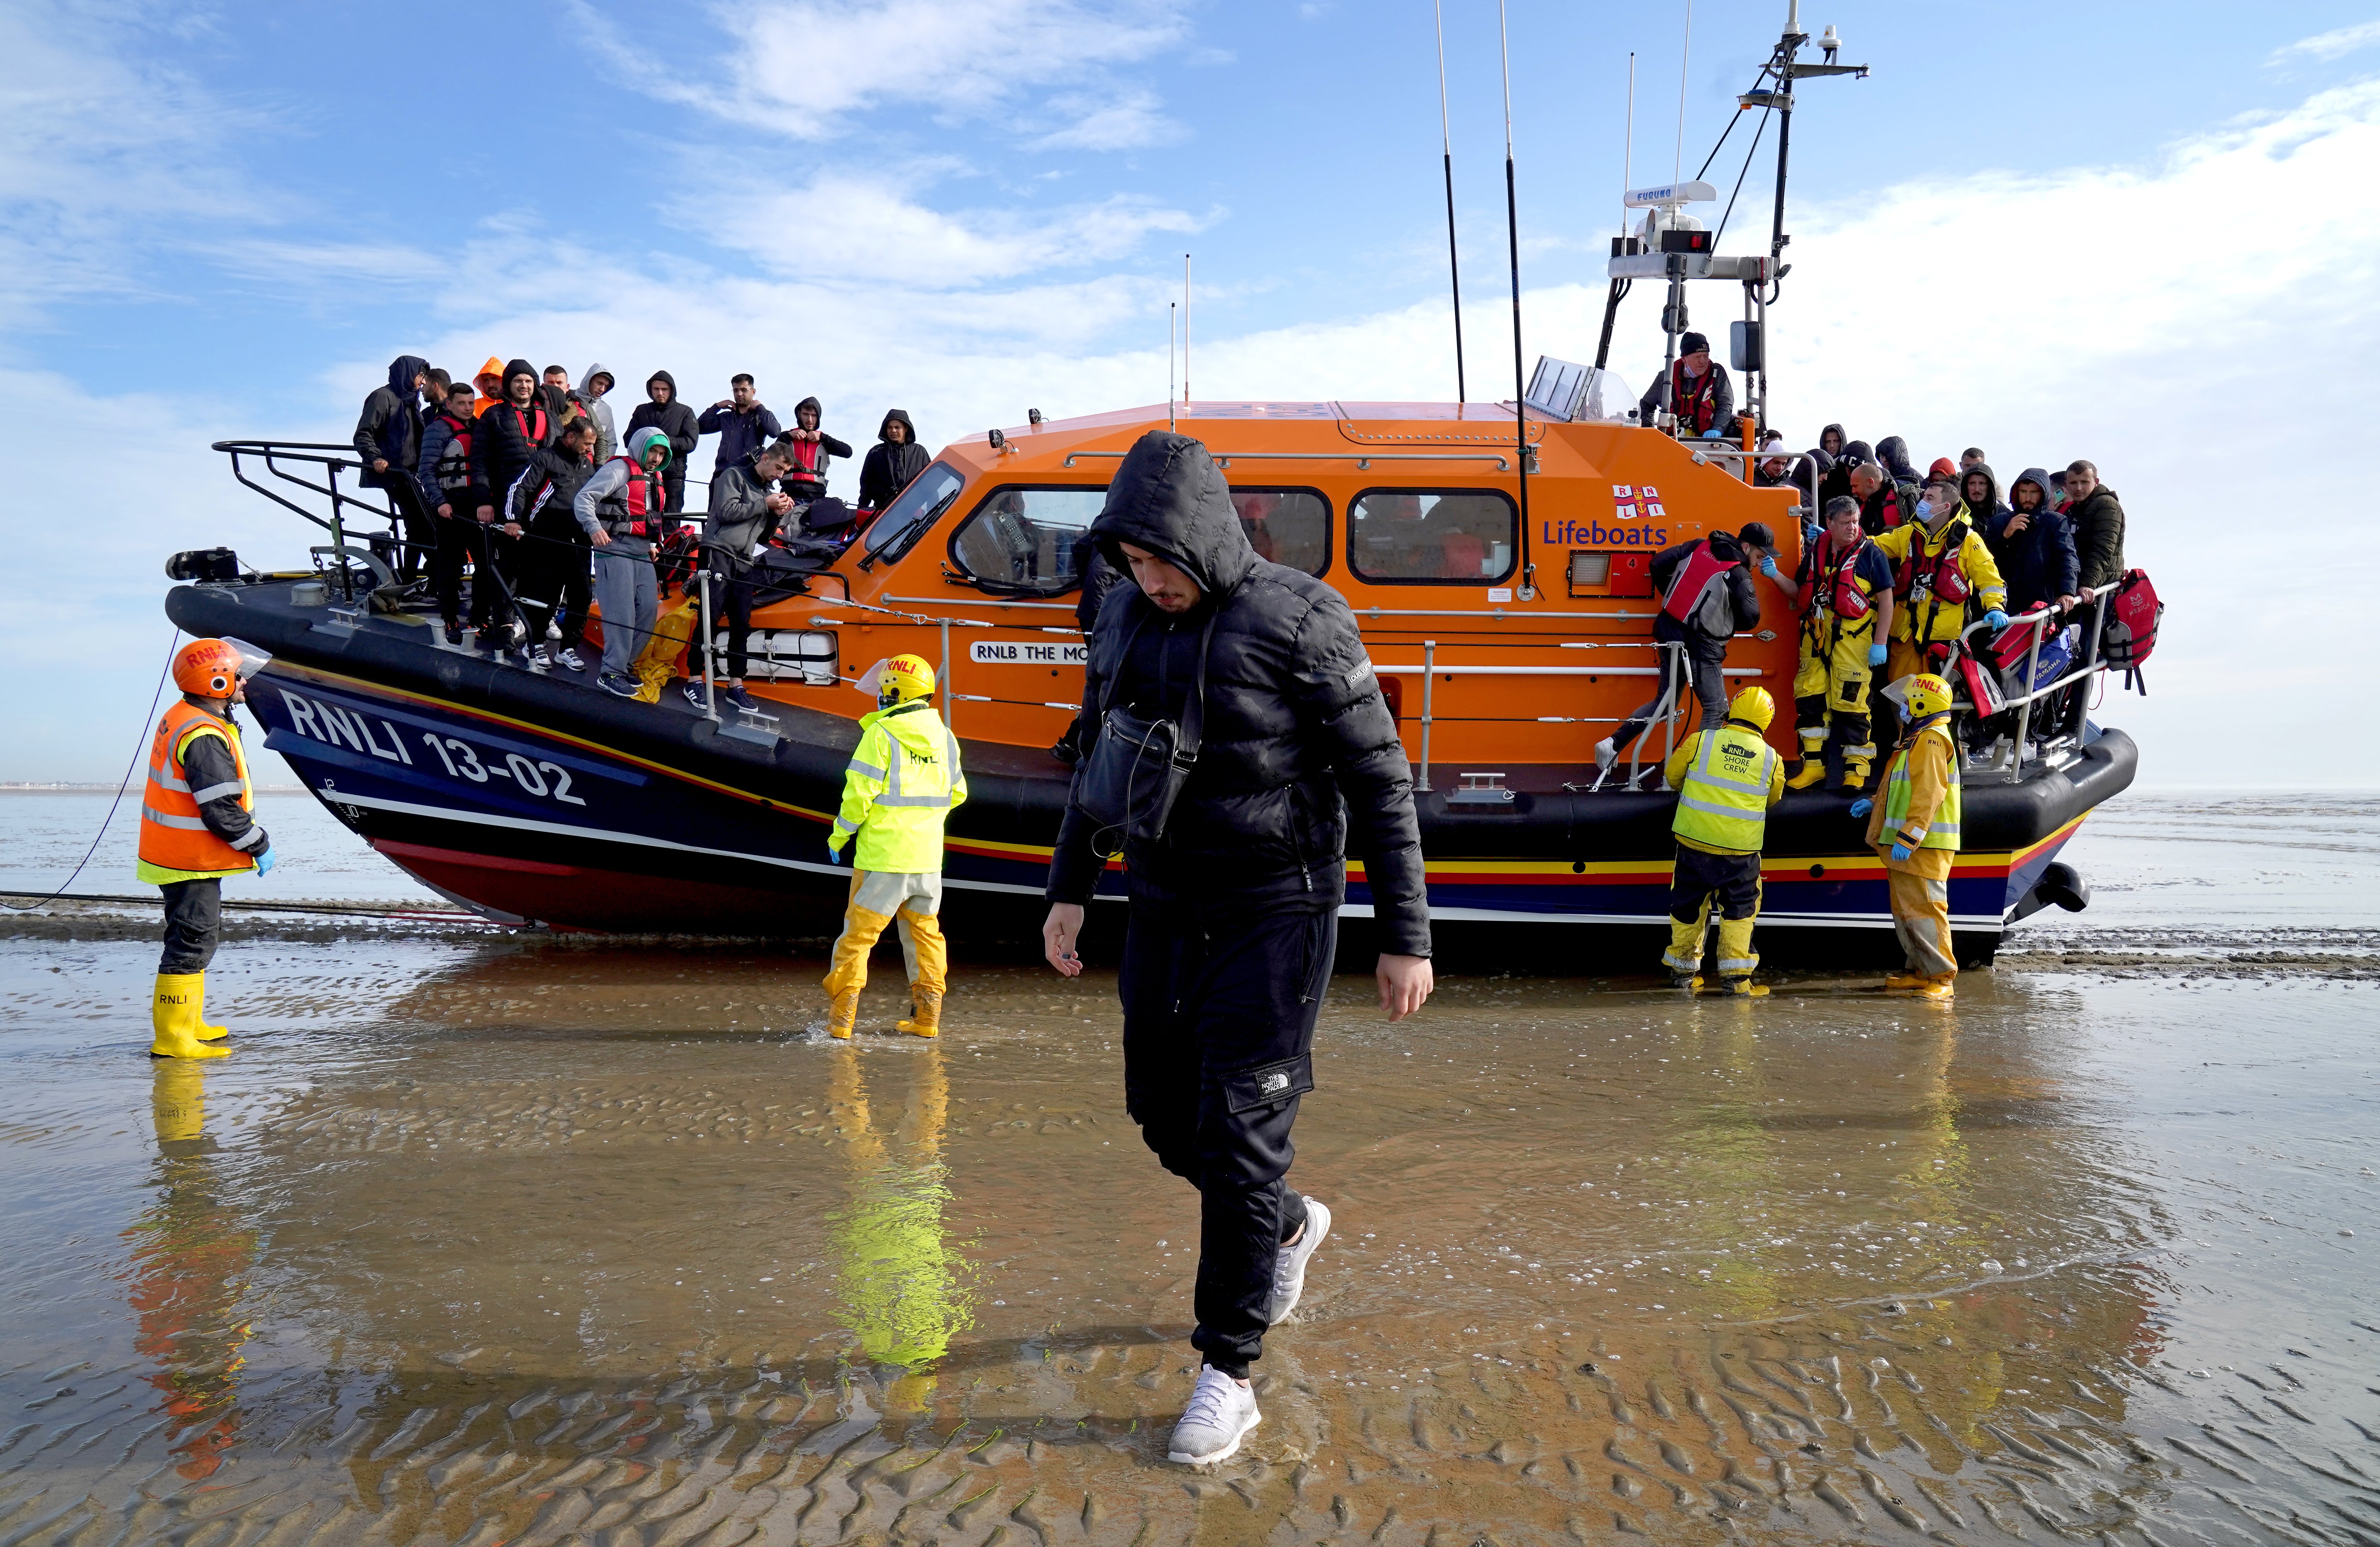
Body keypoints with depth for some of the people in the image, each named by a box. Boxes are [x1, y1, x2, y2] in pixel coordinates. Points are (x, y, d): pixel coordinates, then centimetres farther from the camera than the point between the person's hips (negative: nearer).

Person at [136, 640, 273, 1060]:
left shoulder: (182, 718, 11)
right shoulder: (205, 737, -22)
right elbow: (222, 810, -24)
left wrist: (254, 835, 17)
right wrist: (259, 846, -11)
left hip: (175, 851, 11)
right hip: (191, 862, -11)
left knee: (197, 936, 19)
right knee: (192, 942, -6)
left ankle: (188, 1025, 30)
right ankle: (172, 1038, -1)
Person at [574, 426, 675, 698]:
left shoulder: (656, 478, 20)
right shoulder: (619, 470, -6)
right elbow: (583, 498, -15)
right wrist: (594, 528, -30)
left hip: (642, 552, 8)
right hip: (615, 549, -8)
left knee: (649, 609, 5)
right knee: (622, 611, -13)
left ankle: (624, 664, 18)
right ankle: (611, 673, -8)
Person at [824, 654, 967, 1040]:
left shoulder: (881, 734, -11)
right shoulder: (944, 736, 7)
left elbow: (859, 794, -13)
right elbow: (957, 794, 16)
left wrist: (839, 836, 0)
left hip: (882, 855, -5)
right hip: (928, 857, 5)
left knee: (859, 934, 3)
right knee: (925, 934, 14)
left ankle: (841, 1019, 4)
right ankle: (927, 1018, 17)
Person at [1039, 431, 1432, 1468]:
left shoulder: (1299, 622, -16)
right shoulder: (1126, 616, 2)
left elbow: (1379, 783, -13)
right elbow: (1098, 757, 15)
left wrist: (1406, 938, -12)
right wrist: (1071, 889, 15)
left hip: (1273, 911, -6)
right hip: (1164, 905, 7)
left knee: (1239, 1133, -5)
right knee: (1165, 1116, 14)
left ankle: (1228, 1372, 10)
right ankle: (1288, 1227, 43)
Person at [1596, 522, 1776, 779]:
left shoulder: (1700, 546, 5)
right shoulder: (1739, 574, -13)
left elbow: (1659, 563, 6)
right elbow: (1750, 619, -12)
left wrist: (1672, 597, 18)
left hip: (1670, 634, 7)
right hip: (1701, 647, -7)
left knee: (1665, 701, 20)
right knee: (1716, 709, 5)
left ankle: (1612, 745, 15)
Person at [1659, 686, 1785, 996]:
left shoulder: (1700, 740, -4)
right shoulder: (1771, 758, -1)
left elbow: (1673, 775, 9)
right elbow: (1773, 798, 16)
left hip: (1694, 842, 1)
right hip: (1740, 850, -1)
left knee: (1688, 904, 14)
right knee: (1739, 908, 12)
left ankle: (1683, 970, 25)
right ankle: (1735, 976, 6)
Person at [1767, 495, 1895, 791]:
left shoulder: (1871, 553, -2)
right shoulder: (1815, 552, 13)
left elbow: (1886, 600, -4)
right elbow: (1799, 591, 20)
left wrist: (1880, 643, -10)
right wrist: (1775, 576, 2)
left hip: (1852, 637, -5)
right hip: (1816, 638, 5)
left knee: (1850, 701, -6)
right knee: (1810, 699, 7)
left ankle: (1857, 766, 7)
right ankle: (1813, 765, 17)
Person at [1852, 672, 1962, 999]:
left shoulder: (1932, 740, -14)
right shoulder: (1918, 739, 20)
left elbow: (1929, 794, -22)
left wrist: (1908, 837, -26)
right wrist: (1875, 805, 21)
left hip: (1923, 847, -11)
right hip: (1905, 847, 11)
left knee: (1924, 909, -10)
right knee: (1905, 910, 14)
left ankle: (1942, 976, -6)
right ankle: (1921, 972, 21)